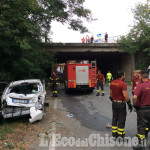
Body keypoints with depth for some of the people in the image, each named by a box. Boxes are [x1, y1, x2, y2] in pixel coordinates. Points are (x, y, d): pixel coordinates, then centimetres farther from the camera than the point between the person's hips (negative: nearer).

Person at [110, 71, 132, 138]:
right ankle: (120, 134, 13)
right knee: (121, 119, 6)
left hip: (114, 103, 6)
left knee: (114, 118, 15)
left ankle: (114, 133, 22)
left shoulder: (112, 83, 3)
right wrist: (129, 104, -14)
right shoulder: (123, 84, -18)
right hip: (121, 103, -6)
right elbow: (125, 95, -22)